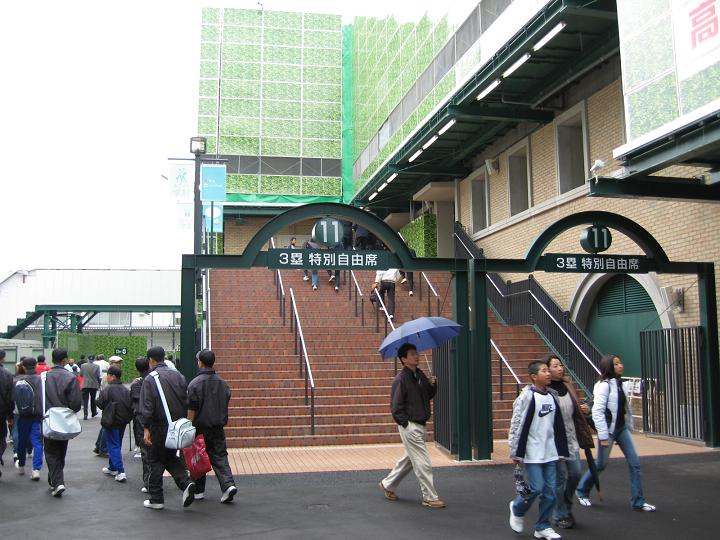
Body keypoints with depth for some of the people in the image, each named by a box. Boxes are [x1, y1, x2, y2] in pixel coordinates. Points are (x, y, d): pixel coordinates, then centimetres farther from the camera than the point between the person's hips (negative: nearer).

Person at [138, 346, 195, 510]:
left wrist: (146, 429, -12)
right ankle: (186, 482, -2)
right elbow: (187, 401, 7)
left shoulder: (150, 379, -10)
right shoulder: (178, 375, 5)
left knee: (155, 461, 8)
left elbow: (146, 407, -14)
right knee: (171, 457, 20)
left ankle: (156, 499, 14)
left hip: (159, 426, -5)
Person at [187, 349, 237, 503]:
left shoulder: (195, 383, -11)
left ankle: (199, 491, 20)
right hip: (218, 428, 4)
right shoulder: (222, 382, 5)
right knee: (220, 456, 7)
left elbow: (191, 410, -11)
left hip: (201, 427, -4)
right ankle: (228, 484, -11)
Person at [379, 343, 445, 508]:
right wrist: (406, 423, -15)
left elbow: (428, 396, 17)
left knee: (409, 458, 20)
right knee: (423, 463, -4)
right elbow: (396, 406, -15)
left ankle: (388, 484, 34)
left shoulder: (420, 374, 9)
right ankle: (430, 498, 6)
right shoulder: (401, 379, -16)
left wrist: (432, 385, -1)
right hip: (410, 426, -9)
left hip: (419, 425, 9)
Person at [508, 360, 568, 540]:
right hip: (532, 453, -6)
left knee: (550, 491, 6)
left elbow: (558, 426, 13)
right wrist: (515, 452, -11)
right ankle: (517, 508, 23)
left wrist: (561, 449, 13)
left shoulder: (552, 396, 8)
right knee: (536, 489, -6)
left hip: (550, 452, 6)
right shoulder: (527, 396, -11)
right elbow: (517, 425, -11)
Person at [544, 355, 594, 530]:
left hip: (571, 436, 7)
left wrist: (583, 409, 3)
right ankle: (560, 515, 18)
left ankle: (566, 506, 33)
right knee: (560, 476, 1)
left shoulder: (567, 385, 7)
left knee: (576, 473, 10)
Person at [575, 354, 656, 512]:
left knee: (634, 462, 2)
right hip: (609, 429, -7)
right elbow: (597, 412, -20)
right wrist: (603, 436, -20)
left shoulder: (621, 384, 7)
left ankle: (638, 501, 10)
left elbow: (624, 407, 13)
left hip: (622, 428, 7)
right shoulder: (604, 385, -17)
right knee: (601, 464, 4)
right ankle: (582, 491, 26)